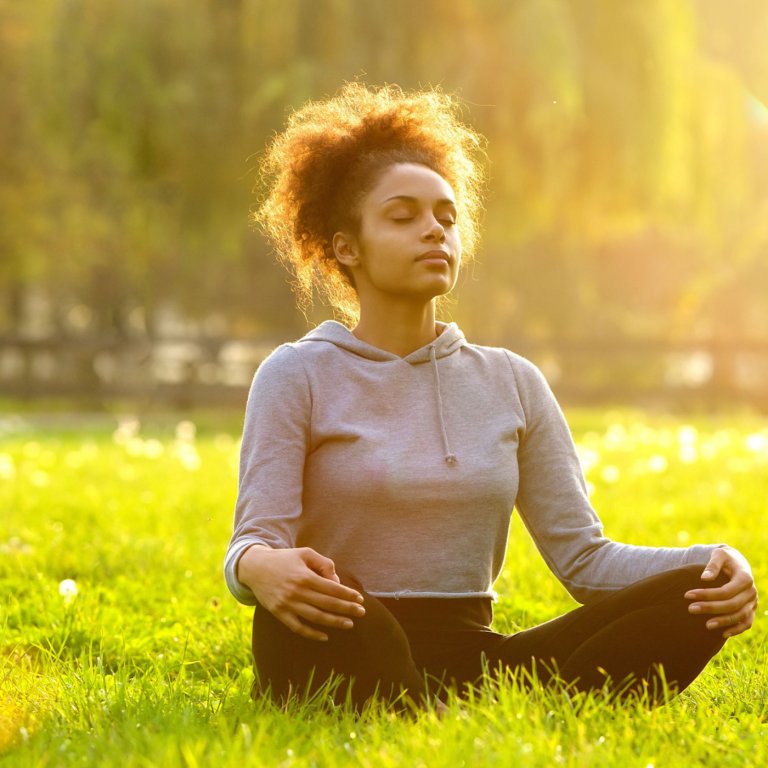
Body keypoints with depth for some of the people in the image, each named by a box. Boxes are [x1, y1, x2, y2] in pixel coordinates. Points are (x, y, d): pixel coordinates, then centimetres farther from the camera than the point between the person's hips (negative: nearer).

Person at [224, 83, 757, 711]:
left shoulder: (512, 382, 14)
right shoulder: (299, 376, 3)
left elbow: (582, 553, 8)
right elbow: (255, 544, -7)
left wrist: (713, 564, -11)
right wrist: (260, 568, -34)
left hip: (475, 664, 4)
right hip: (346, 659, -4)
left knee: (694, 595, -18)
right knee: (301, 598, -39)